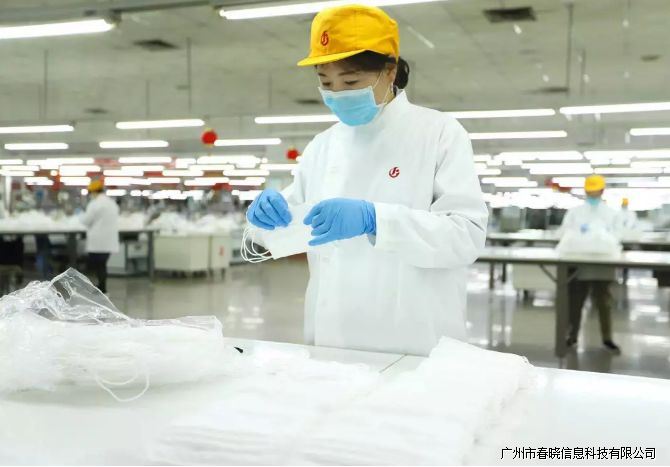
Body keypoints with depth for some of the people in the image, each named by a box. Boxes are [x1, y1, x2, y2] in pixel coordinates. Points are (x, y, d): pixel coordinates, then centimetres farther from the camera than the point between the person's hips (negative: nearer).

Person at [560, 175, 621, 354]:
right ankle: (572, 336, 16)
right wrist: (578, 232, -18)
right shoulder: (574, 211, 9)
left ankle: (607, 339, 14)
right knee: (575, 301, 5)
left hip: (603, 265, 0)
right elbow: (564, 233, 1)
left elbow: (615, 236, 2)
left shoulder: (611, 213, 9)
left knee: (604, 302, 4)